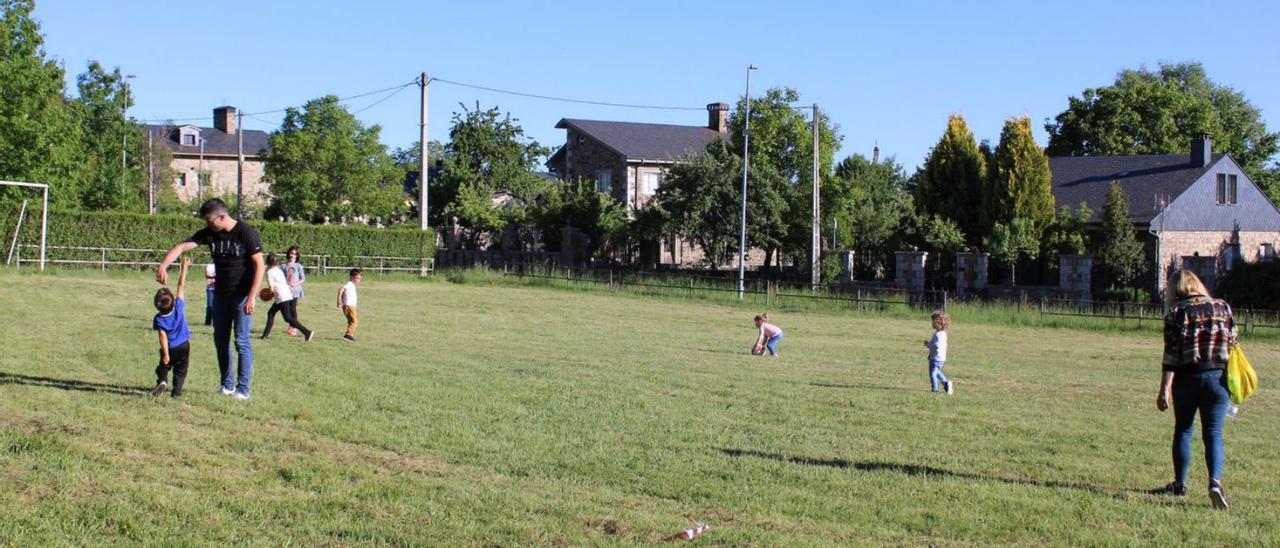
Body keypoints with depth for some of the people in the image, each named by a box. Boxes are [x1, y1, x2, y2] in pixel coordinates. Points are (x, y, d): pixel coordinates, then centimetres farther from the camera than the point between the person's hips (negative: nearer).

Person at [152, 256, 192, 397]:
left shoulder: (158, 319, -17)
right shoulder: (179, 307, -15)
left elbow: (163, 336, -17)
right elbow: (181, 286, -11)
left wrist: (166, 354, -14)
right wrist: (184, 268, -6)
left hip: (170, 348, -1)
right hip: (184, 345, 1)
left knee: (164, 366, 16)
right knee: (180, 370, 12)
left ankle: (162, 381, -10)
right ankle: (176, 391, 5)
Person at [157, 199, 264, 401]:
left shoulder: (245, 232, -15)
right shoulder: (209, 233, 0)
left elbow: (259, 265, -15)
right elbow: (182, 247, -5)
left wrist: (251, 297, -19)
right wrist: (164, 265, -23)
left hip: (242, 295, -6)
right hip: (220, 293, 6)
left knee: (241, 342, -6)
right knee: (220, 340, 10)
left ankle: (243, 389, 1)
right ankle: (227, 385, 22)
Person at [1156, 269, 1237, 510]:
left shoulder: (1176, 314, -6)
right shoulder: (1224, 308, 3)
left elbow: (1171, 354, -11)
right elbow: (1232, 345, 7)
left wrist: (1164, 389, -10)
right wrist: (1232, 379, 22)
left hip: (1187, 378, -1)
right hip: (1218, 378, 2)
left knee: (1183, 430, 14)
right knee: (1213, 433, 3)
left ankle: (1180, 484, 21)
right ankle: (1215, 481, -18)